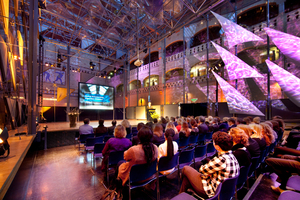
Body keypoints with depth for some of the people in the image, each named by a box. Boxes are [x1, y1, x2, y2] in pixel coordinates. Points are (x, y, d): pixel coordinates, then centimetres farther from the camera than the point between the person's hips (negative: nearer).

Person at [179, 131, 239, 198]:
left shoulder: (221, 160, -32)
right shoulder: (232, 156, -4)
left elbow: (203, 170, -17)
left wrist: (202, 167, 3)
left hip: (212, 192, -8)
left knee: (186, 169, 6)